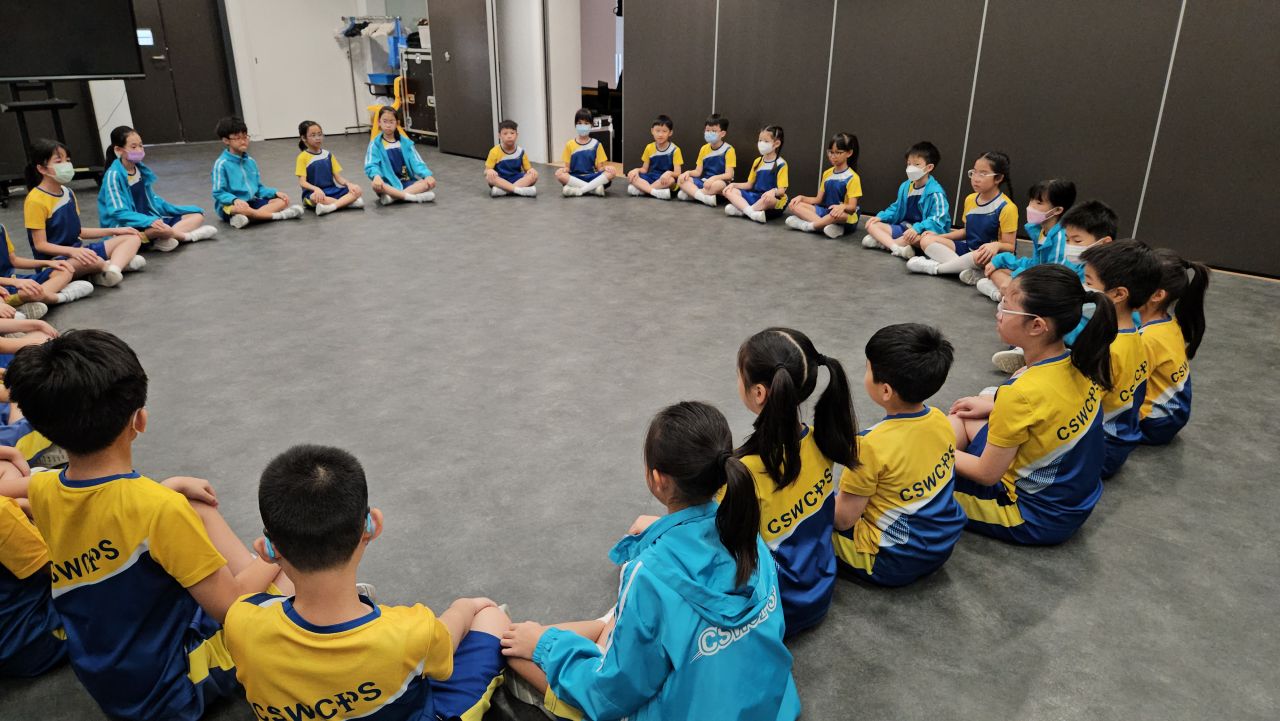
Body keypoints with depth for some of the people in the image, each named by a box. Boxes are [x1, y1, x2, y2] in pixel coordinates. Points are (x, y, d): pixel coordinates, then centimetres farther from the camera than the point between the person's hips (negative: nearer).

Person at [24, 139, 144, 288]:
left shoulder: (68, 193, 13)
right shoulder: (36, 200, -13)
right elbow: (40, 245, -15)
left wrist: (113, 231, 10)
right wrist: (73, 251, -30)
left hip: (77, 251, 9)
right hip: (55, 260, -9)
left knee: (133, 238, 0)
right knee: (92, 261, -41)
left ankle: (112, 269, -29)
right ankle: (121, 261, -6)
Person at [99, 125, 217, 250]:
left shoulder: (140, 169, 9)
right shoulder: (114, 175, -14)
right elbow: (118, 212, -21)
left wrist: (177, 210, 14)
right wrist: (150, 221, -34)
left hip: (149, 219, 9)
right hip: (126, 228, -9)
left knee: (197, 215, 6)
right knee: (159, 229, -40)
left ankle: (163, 238, -18)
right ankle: (187, 235, -9)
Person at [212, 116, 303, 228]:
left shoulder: (251, 161, 12)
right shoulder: (222, 164, -8)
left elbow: (259, 188, 17)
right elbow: (218, 192, -12)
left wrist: (275, 192, -1)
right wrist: (235, 200, -32)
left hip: (252, 202, 7)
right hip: (230, 205, -7)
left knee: (282, 201, -10)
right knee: (239, 208, -41)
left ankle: (248, 217, -29)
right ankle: (279, 215, -30)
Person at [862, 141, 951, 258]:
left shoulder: (935, 192, -15)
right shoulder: (905, 187, 8)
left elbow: (938, 219, -22)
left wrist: (917, 228, -36)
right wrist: (880, 217, 4)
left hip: (925, 231, -7)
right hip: (904, 227, 7)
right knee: (872, 225, -8)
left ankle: (883, 241, -25)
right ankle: (898, 248, -31)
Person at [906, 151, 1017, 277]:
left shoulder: (1006, 208, -14)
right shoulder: (970, 200, 8)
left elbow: (1010, 246, -14)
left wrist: (996, 245, -37)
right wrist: (939, 236, 8)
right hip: (968, 249, 7)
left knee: (981, 256, -44)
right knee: (927, 240, -10)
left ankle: (935, 267, -21)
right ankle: (971, 271, -29)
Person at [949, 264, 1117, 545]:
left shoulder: (1021, 394, -31)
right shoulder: (1079, 364, -10)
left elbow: (986, 475, -19)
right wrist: (994, 408, 11)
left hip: (1038, 521, -8)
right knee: (962, 419, 15)